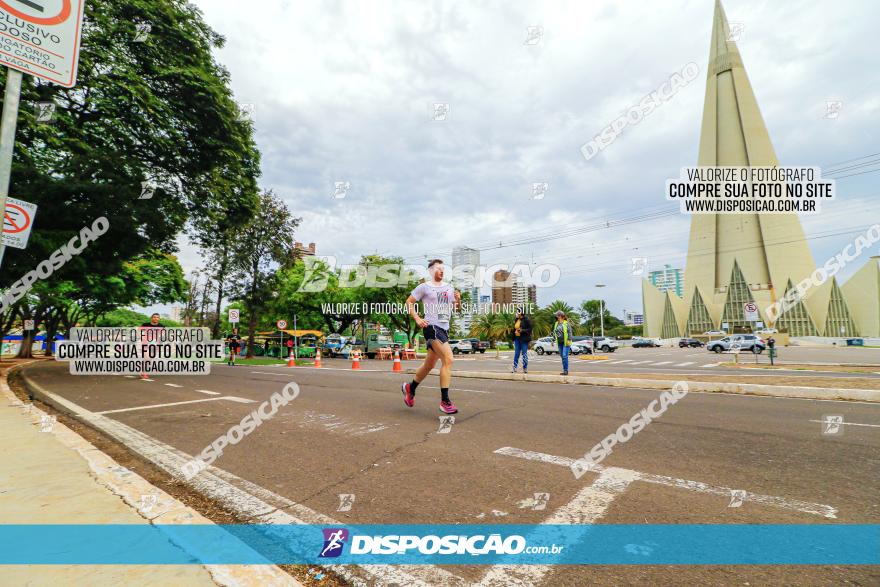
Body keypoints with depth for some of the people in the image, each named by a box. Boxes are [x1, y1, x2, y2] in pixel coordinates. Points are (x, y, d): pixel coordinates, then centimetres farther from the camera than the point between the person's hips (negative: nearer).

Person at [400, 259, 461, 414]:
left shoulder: (449, 288, 15)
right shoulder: (424, 287, -2)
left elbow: (455, 308, 19)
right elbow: (409, 302, 2)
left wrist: (458, 300, -3)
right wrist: (417, 318, -9)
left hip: (444, 328, 7)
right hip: (432, 327, -7)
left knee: (429, 365, 18)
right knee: (448, 359, -21)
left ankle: (410, 388, 40)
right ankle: (445, 401, -16)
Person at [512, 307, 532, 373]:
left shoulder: (526, 319, -9)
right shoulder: (517, 320, 12)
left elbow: (530, 329, -11)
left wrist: (522, 330, -23)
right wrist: (513, 338, 14)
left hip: (524, 339, -7)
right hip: (517, 338, 7)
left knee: (524, 354, 1)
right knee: (516, 354, 7)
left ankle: (525, 368, 11)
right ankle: (514, 368, 10)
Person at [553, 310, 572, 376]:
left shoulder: (566, 323, -8)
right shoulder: (557, 323, 11)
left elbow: (569, 332, -10)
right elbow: (554, 331, 18)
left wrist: (569, 340, -16)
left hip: (565, 342, -7)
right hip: (559, 342, 7)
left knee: (564, 356, -10)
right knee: (562, 356, 10)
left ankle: (566, 370, -3)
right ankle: (564, 370, 18)